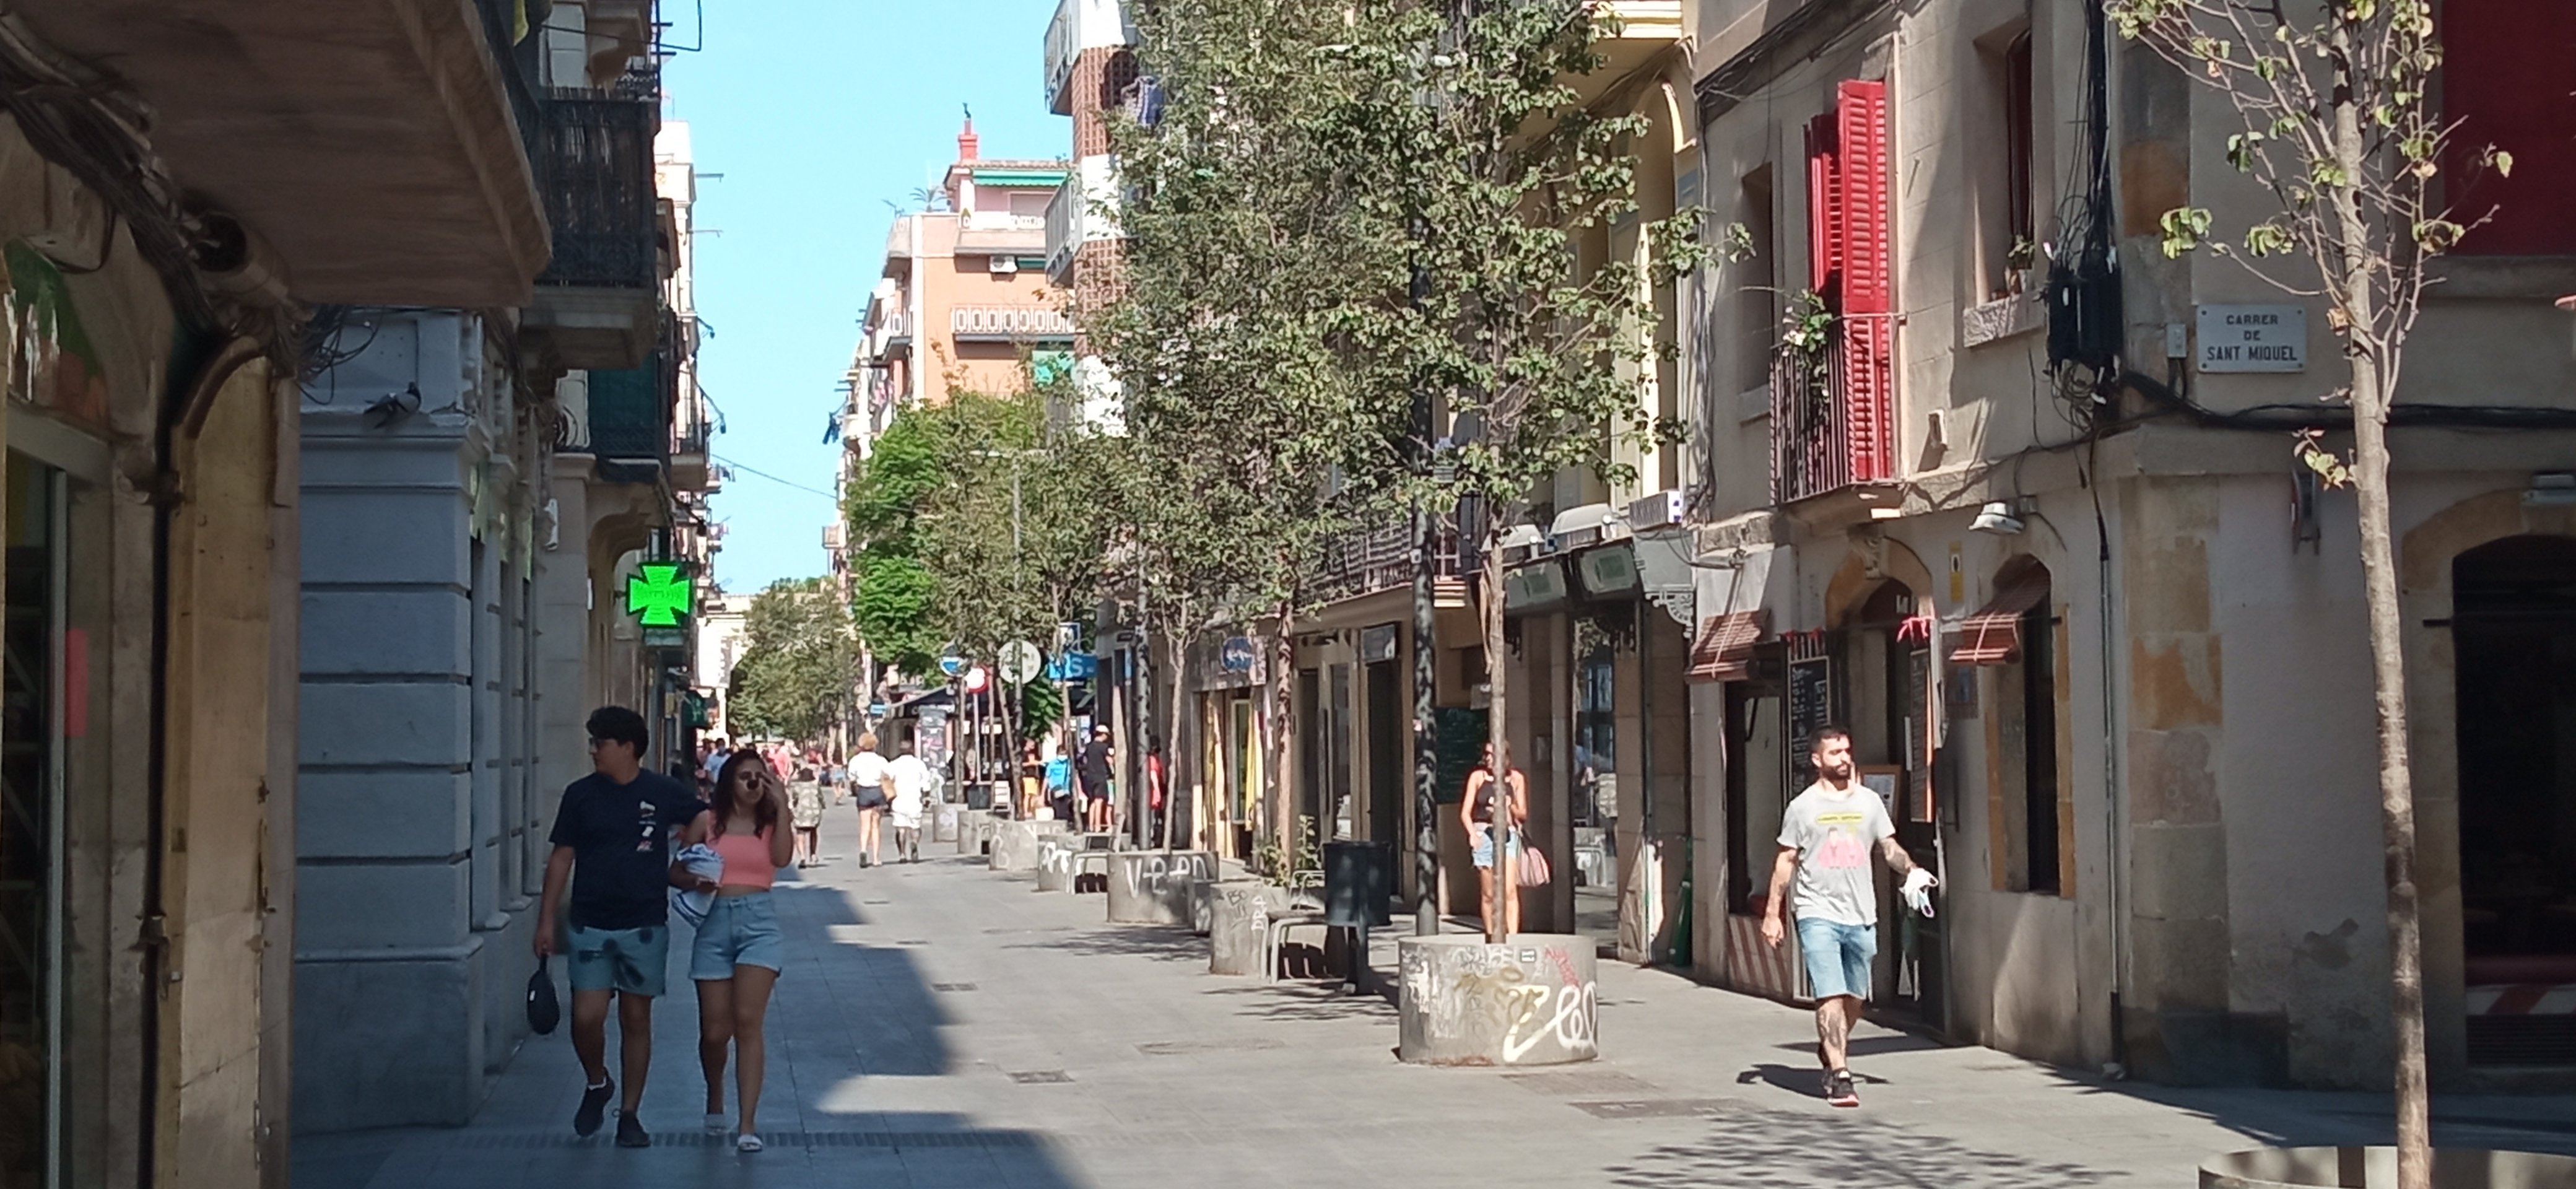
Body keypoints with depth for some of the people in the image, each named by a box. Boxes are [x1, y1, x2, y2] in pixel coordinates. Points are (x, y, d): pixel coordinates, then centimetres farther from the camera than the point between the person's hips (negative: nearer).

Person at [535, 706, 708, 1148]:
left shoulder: (664, 793, -2)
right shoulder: (581, 794, 1)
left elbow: (700, 821, 14)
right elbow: (561, 858, 5)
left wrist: (678, 869, 1)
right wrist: (546, 919, 3)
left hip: (645, 926, 0)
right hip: (590, 925, 0)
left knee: (636, 1018, 6)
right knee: (587, 1016, -9)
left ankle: (629, 1114, 16)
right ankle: (597, 1083, 21)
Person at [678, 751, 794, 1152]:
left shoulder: (769, 824, 9)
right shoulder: (707, 822, 7)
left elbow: (782, 858, -11)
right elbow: (676, 872, 8)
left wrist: (781, 806, -8)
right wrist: (695, 881, -14)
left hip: (758, 922, -1)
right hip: (714, 923, 1)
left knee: (747, 1021, -12)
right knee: (715, 1030, 4)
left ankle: (748, 1123, -13)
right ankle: (715, 1099, 34)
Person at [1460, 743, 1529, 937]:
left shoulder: (1516, 778, 7)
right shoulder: (1478, 776, 4)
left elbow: (1523, 814, 13)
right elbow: (1465, 813, 4)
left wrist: (1511, 809, -10)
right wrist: (1473, 833, -15)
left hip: (1508, 835, 0)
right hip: (1484, 834, 0)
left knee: (1509, 890, -14)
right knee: (1488, 894, 2)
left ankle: (1512, 936, -19)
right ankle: (1491, 937, 10)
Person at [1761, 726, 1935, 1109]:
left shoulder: (1869, 801, 11)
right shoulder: (1803, 806, 2)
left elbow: (1889, 848, 15)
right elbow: (1786, 862, 5)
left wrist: (1911, 870, -6)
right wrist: (1772, 913, 1)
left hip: (1861, 916, 4)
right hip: (1818, 915, -4)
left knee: (1854, 998, 12)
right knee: (1830, 996, -12)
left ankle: (1828, 1050, 36)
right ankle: (1839, 1076, -13)